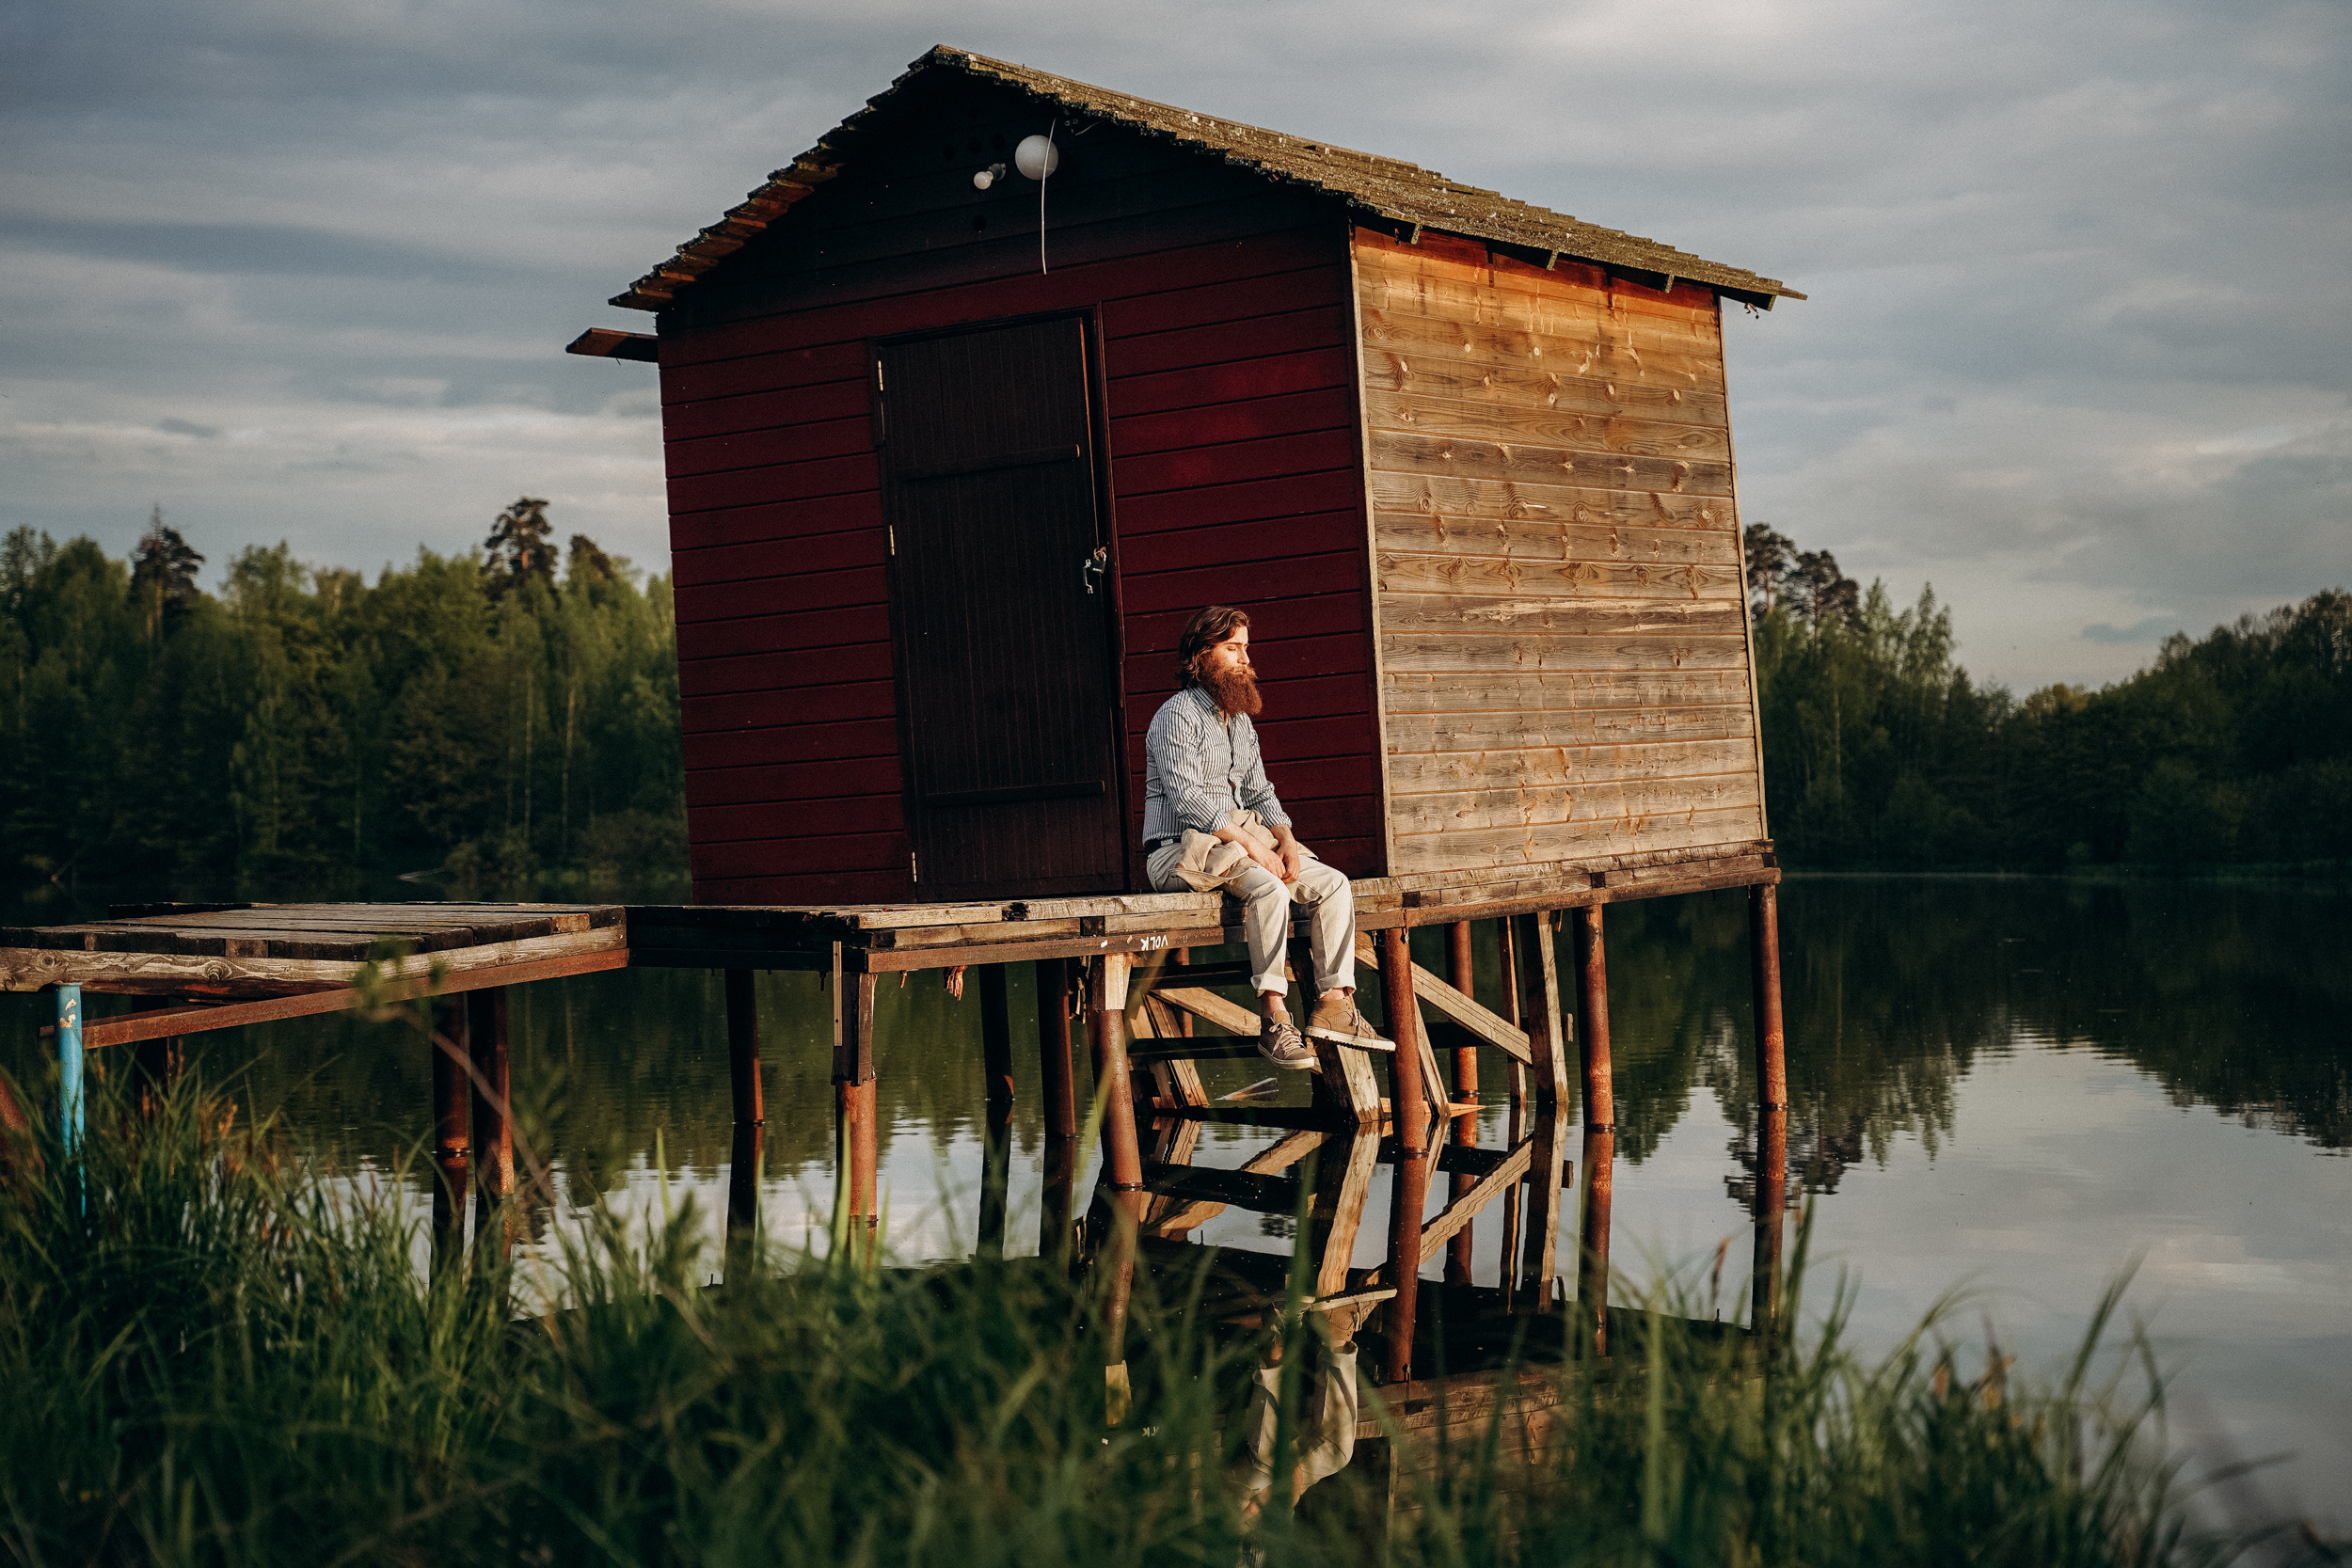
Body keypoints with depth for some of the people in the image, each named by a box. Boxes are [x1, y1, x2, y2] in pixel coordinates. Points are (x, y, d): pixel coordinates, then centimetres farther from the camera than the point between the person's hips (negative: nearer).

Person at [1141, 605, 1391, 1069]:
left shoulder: (1241, 720, 19)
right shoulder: (1178, 715, -9)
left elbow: (1260, 794, 18)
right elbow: (1188, 799, -20)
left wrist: (1285, 840, -3)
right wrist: (1252, 845, -22)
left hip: (1242, 840, 9)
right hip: (1181, 852, -8)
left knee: (1334, 884, -7)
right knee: (1269, 889, -34)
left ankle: (1334, 1002, -11)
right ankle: (1274, 1022, -34)